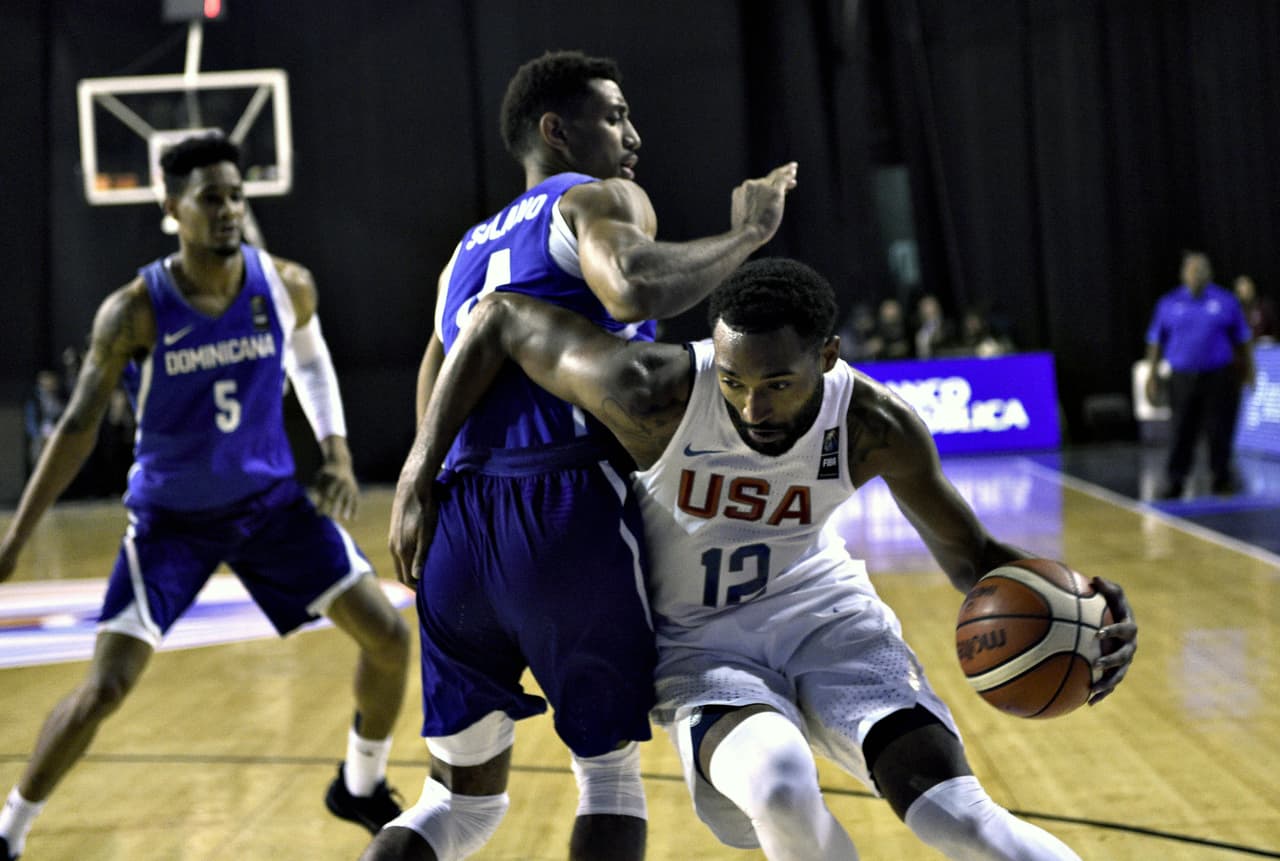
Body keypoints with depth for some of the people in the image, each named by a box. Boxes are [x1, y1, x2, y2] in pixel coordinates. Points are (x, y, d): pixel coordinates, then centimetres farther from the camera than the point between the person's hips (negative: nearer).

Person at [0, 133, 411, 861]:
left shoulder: (288, 285, -11)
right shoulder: (134, 312, -20)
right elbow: (81, 425, -11)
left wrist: (338, 453, -2)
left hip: (272, 499, 3)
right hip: (172, 515, -3)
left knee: (389, 635, -2)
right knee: (105, 689, -12)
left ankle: (361, 788, 24)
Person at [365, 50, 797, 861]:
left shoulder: (469, 251, 28)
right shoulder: (600, 200, 5)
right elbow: (633, 287, -20)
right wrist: (745, 234, -6)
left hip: (456, 524, 6)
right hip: (564, 514, -6)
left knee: (465, 794, 18)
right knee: (608, 767, 12)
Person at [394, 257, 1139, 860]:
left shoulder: (876, 427, -21)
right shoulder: (657, 393, -29)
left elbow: (971, 554, -7)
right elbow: (501, 316, -16)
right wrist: (421, 478, -16)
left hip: (822, 611, 2)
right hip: (698, 639, -1)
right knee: (779, 791, -35)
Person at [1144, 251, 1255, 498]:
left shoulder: (1226, 302, 4)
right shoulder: (1168, 304, 6)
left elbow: (1243, 340, 10)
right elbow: (1155, 342, 9)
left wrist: (1248, 371, 8)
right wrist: (1152, 376, 5)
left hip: (1218, 377, 0)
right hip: (1182, 378, 1)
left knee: (1220, 431, 2)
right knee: (1180, 433, 0)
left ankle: (1222, 478, 16)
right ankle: (1173, 482, 7)